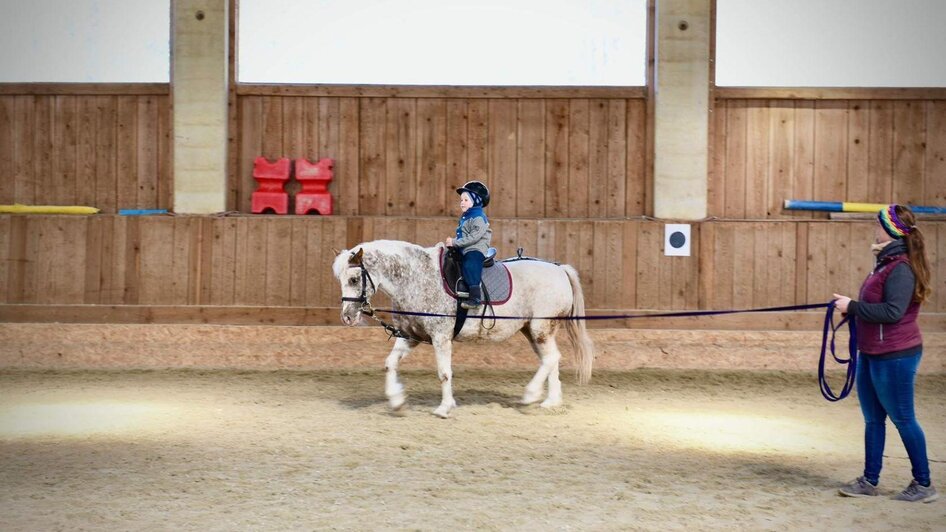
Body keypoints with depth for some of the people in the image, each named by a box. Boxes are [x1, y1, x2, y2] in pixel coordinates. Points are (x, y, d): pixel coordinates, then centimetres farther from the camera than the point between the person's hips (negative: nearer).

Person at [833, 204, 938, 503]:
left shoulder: (901, 268, -19)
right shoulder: (887, 263, 12)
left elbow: (893, 311, -28)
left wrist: (853, 306, -21)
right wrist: (851, 306, 6)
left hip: (894, 357, -10)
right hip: (871, 354, 10)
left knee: (903, 419, 1)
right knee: (872, 419, 14)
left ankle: (923, 484, 13)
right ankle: (869, 481, 23)